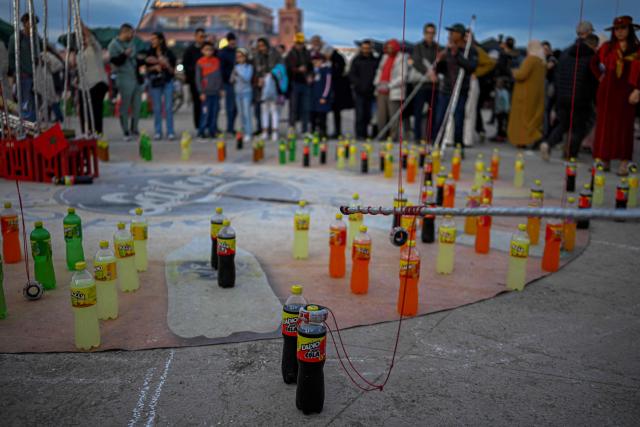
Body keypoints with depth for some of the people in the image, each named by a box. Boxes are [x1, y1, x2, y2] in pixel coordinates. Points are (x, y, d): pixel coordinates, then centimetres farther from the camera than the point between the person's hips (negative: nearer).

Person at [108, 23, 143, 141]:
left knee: (136, 105, 7)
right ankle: (126, 132, 1)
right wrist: (125, 54, -22)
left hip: (137, 79, 7)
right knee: (125, 106, -5)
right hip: (125, 80, -7)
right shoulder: (114, 45, -5)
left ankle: (134, 130, 18)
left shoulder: (131, 43, 17)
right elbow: (114, 61, -14)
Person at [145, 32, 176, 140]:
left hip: (167, 82, -1)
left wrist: (166, 64, -17)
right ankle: (158, 132, 7)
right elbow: (147, 69, 8)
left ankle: (170, 132, 0)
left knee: (168, 107, -3)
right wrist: (154, 67, -11)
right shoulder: (150, 53, 5)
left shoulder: (169, 53, 1)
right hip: (155, 82, 1)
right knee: (157, 108, 1)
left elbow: (172, 70, 2)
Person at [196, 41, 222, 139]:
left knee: (215, 112, 3)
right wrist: (201, 92, -7)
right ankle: (201, 131, 4)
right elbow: (198, 78, -1)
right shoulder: (200, 63, -1)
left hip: (216, 91, 4)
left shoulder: (217, 61, 10)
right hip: (206, 92, -3)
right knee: (206, 113, -6)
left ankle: (212, 131, 11)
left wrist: (221, 88, 9)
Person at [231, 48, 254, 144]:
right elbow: (231, 80, 11)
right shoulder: (236, 67, 10)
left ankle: (248, 134, -11)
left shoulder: (249, 67, -4)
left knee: (247, 113, -10)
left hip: (246, 92, -5)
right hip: (237, 92, 5)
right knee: (241, 113, 8)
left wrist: (238, 73, -20)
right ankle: (244, 131, 16)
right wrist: (233, 77, -9)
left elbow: (247, 78, -16)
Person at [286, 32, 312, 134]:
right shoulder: (290, 54, 0)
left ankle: (305, 129, 12)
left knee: (305, 108, 5)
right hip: (295, 83, -3)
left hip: (305, 83, 3)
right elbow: (288, 68, -7)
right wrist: (298, 69, -20)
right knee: (293, 106, -1)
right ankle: (292, 127, 7)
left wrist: (310, 75, -2)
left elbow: (311, 67, 16)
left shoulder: (307, 54, 11)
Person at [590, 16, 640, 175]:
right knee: (604, 125, 3)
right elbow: (594, 63, 20)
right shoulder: (607, 47, 5)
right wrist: (600, 77, 9)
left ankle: (624, 163, 3)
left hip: (626, 91, -2)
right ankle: (605, 160, 10)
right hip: (607, 90, 2)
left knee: (624, 126, 0)